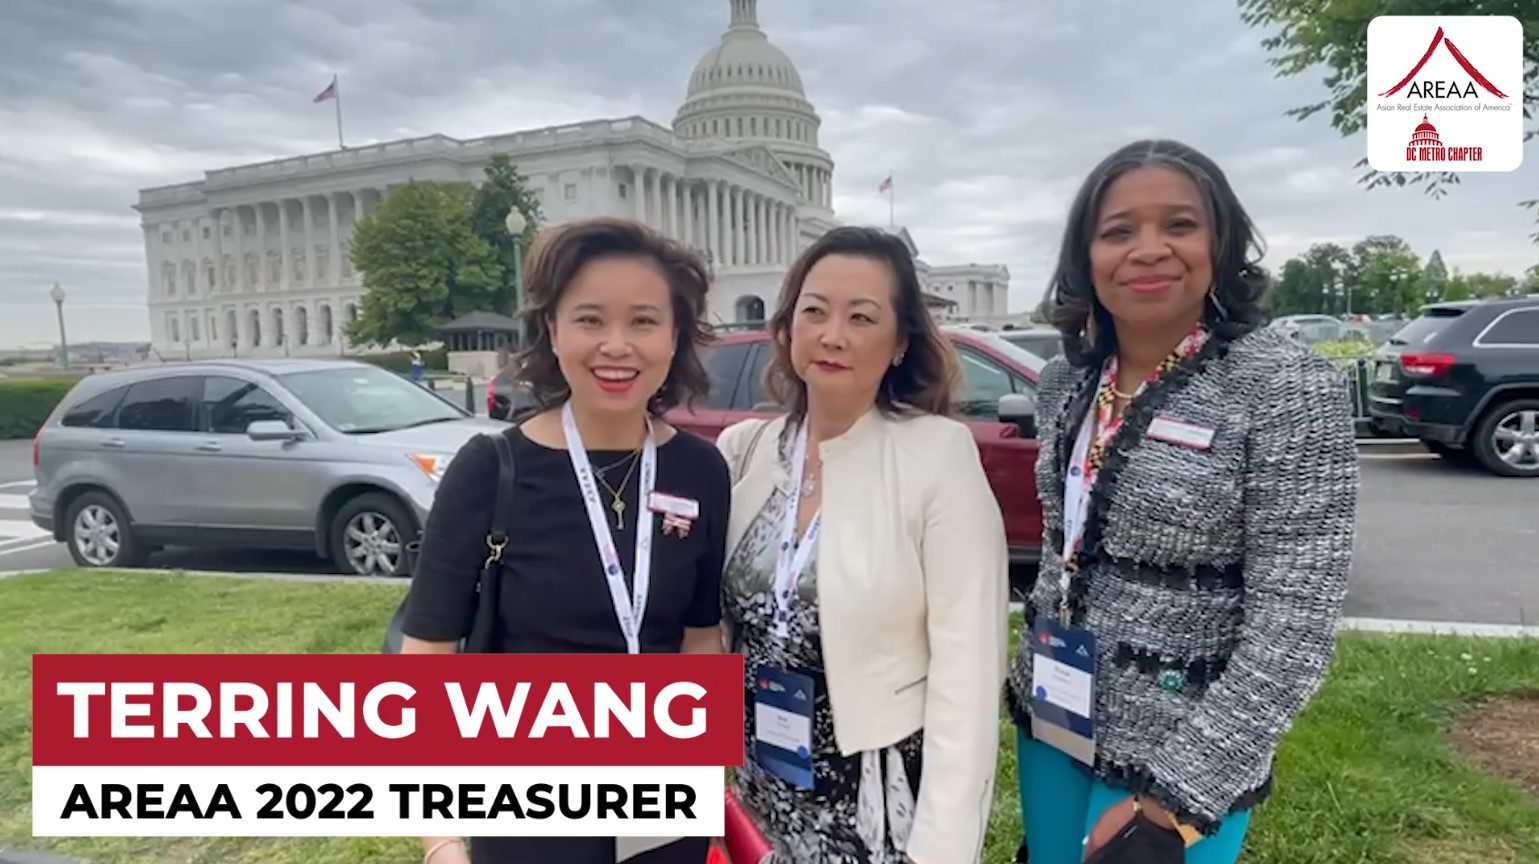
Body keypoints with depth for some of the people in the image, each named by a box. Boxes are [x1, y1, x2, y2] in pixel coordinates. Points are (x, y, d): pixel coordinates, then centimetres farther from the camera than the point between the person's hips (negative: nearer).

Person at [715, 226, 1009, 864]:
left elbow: (967, 668, -16)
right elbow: (710, 622, 6)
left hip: (887, 799, -4)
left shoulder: (940, 453, -15)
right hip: (768, 796, 4)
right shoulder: (742, 448, -3)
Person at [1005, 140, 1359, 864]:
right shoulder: (1065, 380, 0)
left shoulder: (1288, 390, -17)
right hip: (1051, 722, 6)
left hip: (1181, 753, -5)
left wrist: (1174, 799, -19)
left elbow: (1293, 626, -18)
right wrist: (1033, 679, 13)